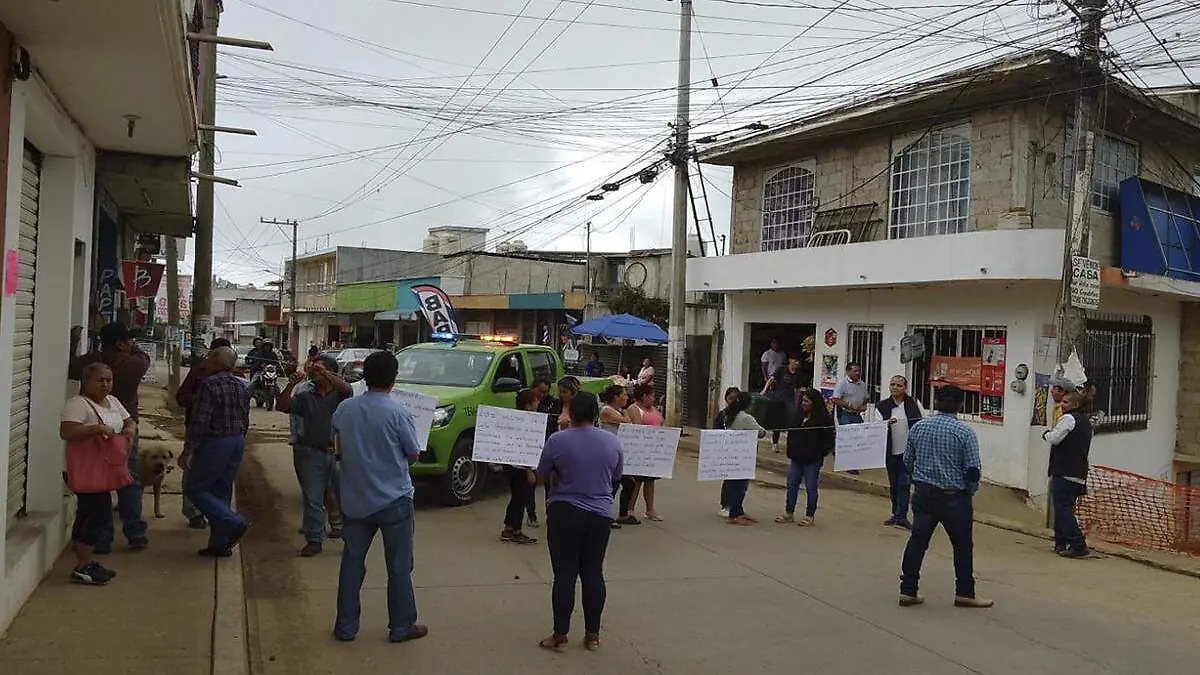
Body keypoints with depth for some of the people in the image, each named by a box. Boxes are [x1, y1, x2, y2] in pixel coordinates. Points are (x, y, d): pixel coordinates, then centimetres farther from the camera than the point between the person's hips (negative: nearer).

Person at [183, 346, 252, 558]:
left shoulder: (209, 384, -14)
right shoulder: (241, 386, 10)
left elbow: (200, 421, -19)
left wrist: (190, 450, -14)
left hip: (215, 442, -8)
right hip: (238, 442, 8)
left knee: (194, 488, 2)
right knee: (221, 491, 14)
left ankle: (234, 523, -10)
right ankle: (220, 543, 16)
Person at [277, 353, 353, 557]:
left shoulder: (339, 394, 0)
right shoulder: (306, 396, 8)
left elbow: (347, 389, -24)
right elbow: (282, 406, -2)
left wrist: (324, 373, -31)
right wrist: (291, 385, -16)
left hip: (337, 452, -3)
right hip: (312, 453, 3)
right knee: (312, 498, 5)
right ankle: (314, 539, 13)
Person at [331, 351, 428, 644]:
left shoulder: (345, 409, -4)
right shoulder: (398, 412, -17)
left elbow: (339, 448, 9)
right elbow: (413, 455, -7)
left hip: (355, 499, 4)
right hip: (393, 499, -4)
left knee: (352, 562, 14)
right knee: (399, 566, 8)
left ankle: (346, 626, 21)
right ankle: (401, 627, 17)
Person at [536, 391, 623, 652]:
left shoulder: (558, 440, -12)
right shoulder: (612, 441, -1)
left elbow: (541, 475, 1)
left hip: (565, 513, -3)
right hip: (601, 515, 3)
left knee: (565, 574, 3)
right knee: (593, 573, 10)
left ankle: (560, 636, 9)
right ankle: (592, 635, 17)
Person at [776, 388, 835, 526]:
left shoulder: (823, 418, -13)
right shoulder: (800, 415, 8)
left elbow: (829, 439, -12)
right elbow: (791, 434, 18)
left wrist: (820, 454, -11)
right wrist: (791, 449, 9)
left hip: (812, 460, -7)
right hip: (797, 458, 7)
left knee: (810, 488, 3)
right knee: (791, 485, 10)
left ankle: (810, 516, 13)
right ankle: (789, 513, 20)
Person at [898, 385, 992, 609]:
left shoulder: (918, 427, -1)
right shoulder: (965, 432, -13)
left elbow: (907, 461, 6)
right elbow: (973, 470, -13)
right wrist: (969, 492, 5)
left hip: (923, 494, 4)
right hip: (954, 497, -4)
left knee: (917, 541, 9)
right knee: (962, 546, 13)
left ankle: (908, 590, 12)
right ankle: (965, 593, 23)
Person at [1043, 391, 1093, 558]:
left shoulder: (1069, 418, -10)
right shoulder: (1086, 421, 19)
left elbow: (1054, 439, -13)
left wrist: (1047, 433, 5)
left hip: (1065, 473, -10)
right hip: (1079, 474, 10)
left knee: (1062, 508, -8)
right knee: (1064, 507, 15)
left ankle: (1078, 545, -12)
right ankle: (1061, 542, 20)